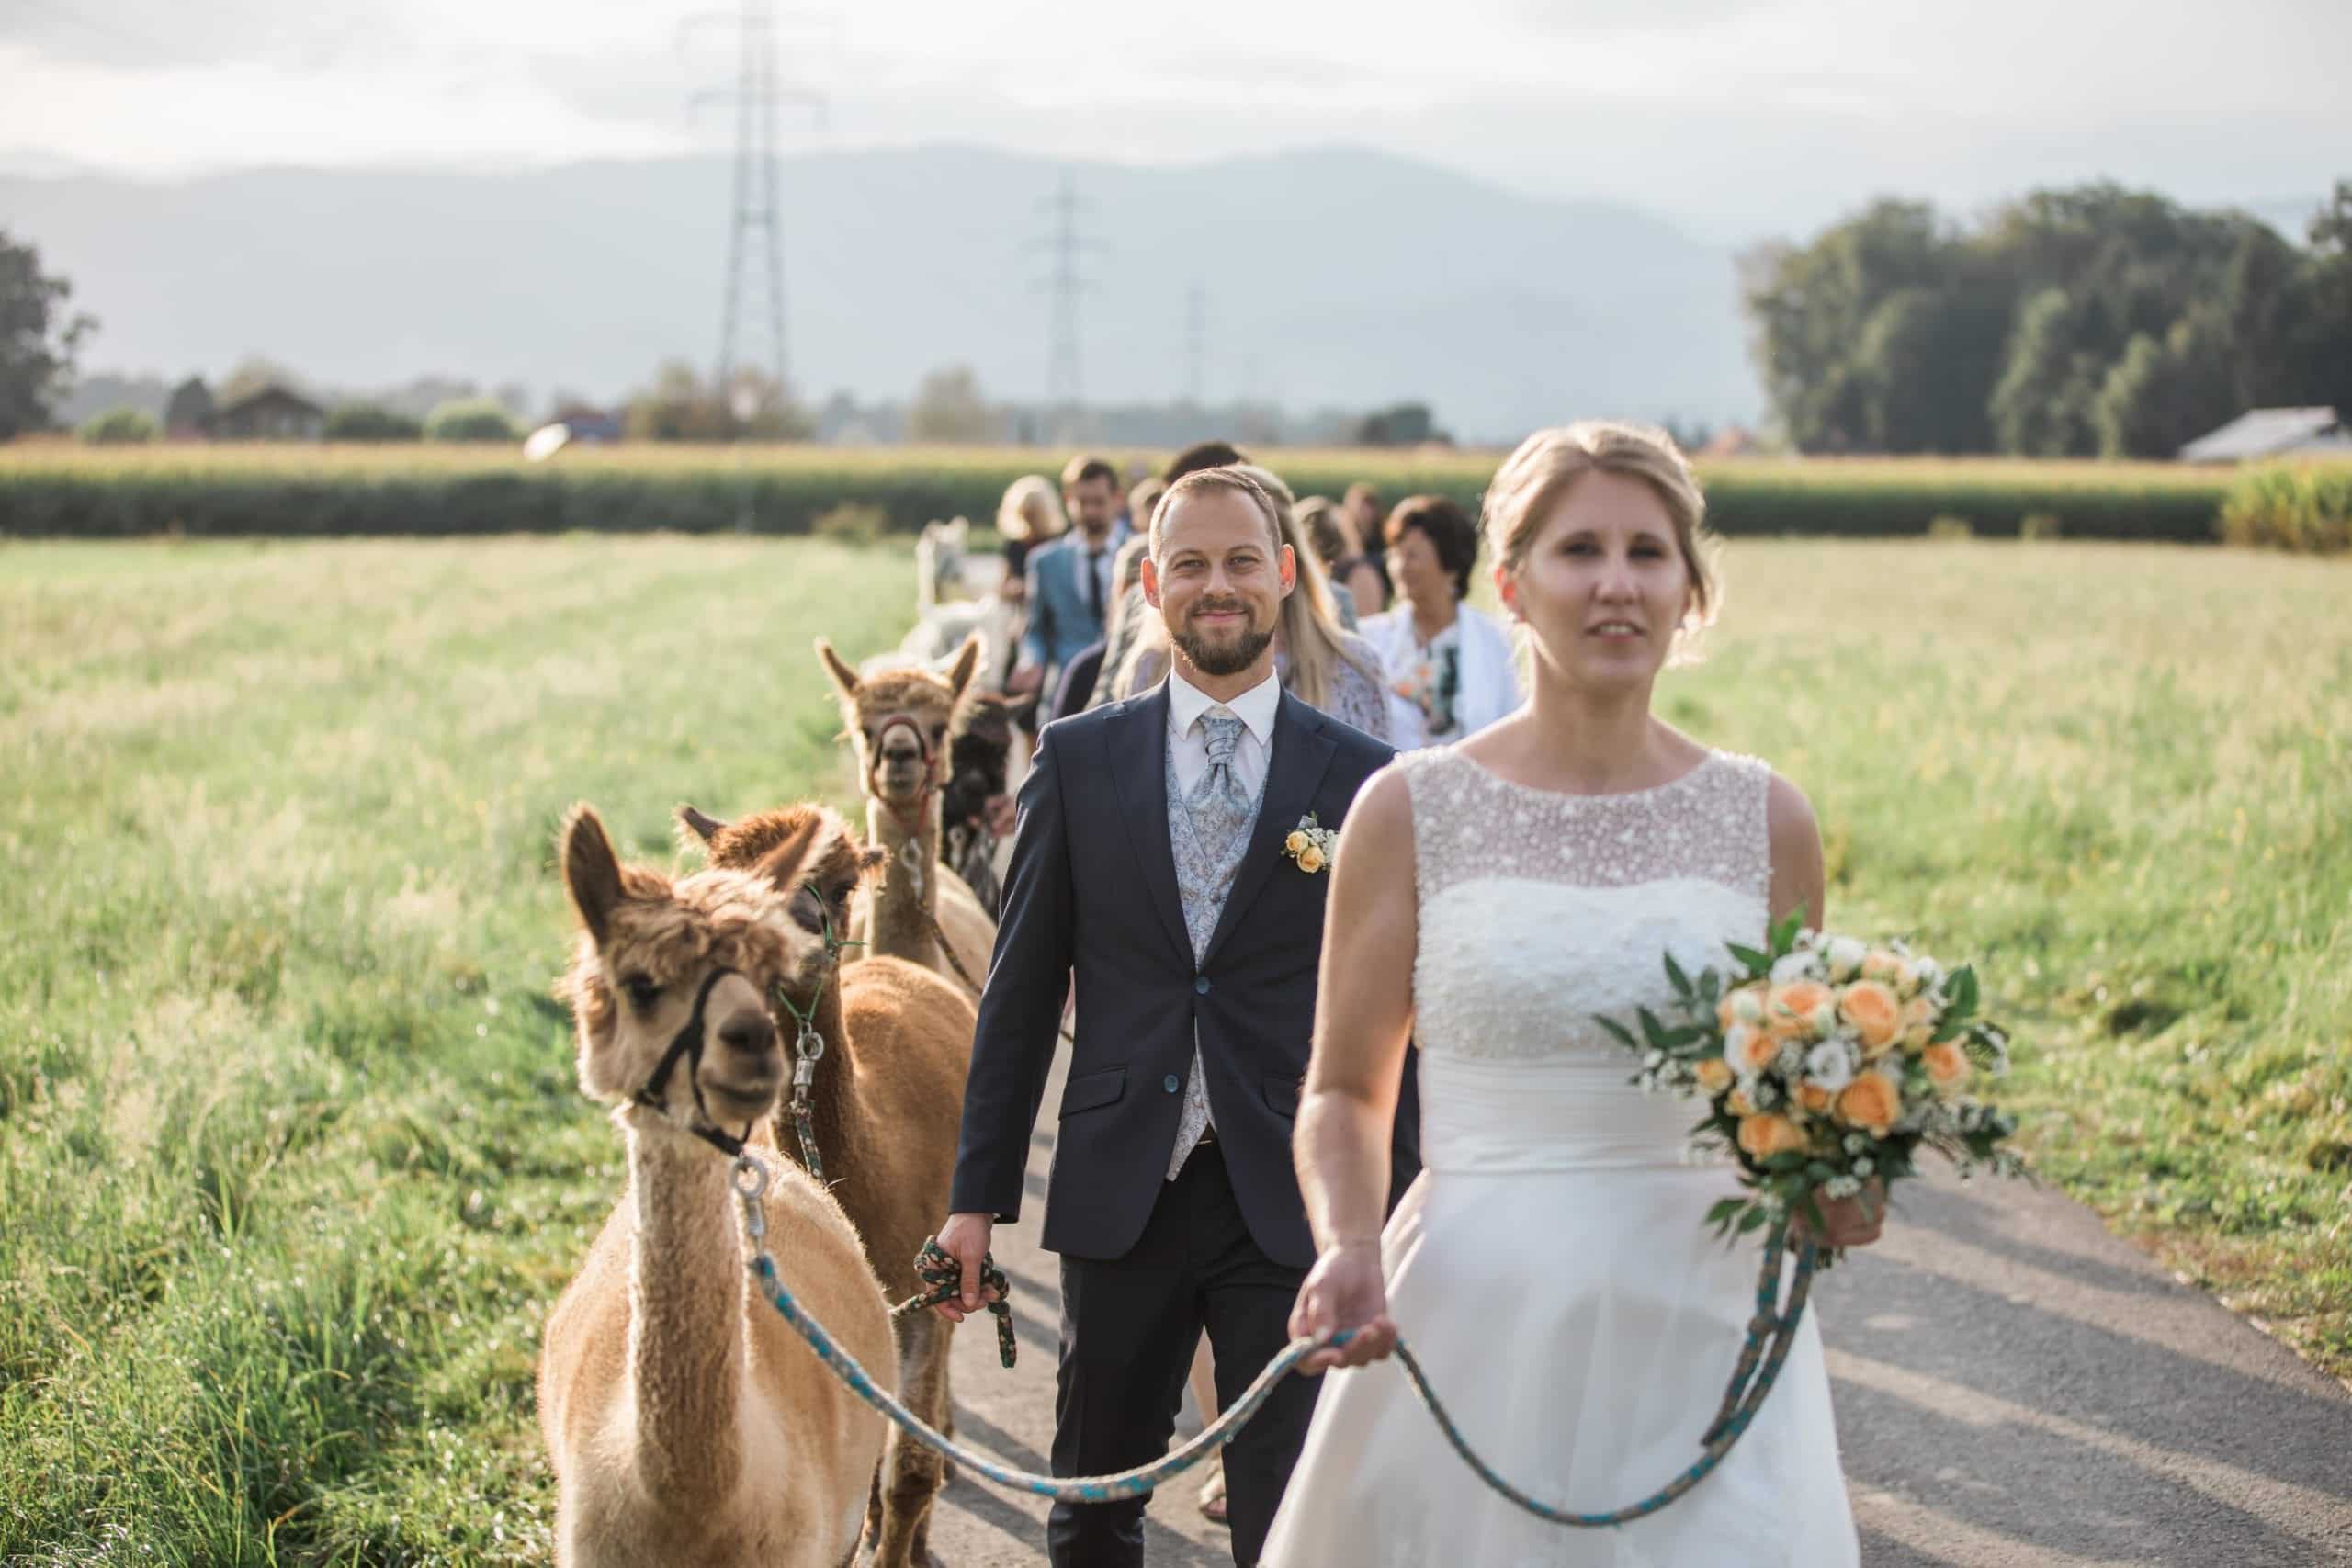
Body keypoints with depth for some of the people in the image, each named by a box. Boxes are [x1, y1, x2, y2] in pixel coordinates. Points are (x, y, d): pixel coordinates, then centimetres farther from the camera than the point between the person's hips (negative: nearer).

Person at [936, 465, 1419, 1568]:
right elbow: (1020, 991, 5)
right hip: (1121, 1195, 2)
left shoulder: (1361, 779, 0)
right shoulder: (1078, 761, 3)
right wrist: (977, 1195, 2)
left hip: (1291, 1203, -1)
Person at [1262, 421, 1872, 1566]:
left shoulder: (1765, 819, 5)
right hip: (1476, 1330, -1)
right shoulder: (1411, 812, 0)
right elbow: (1346, 1089, 5)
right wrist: (1347, 1247, -13)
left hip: (1700, 1332, 1)